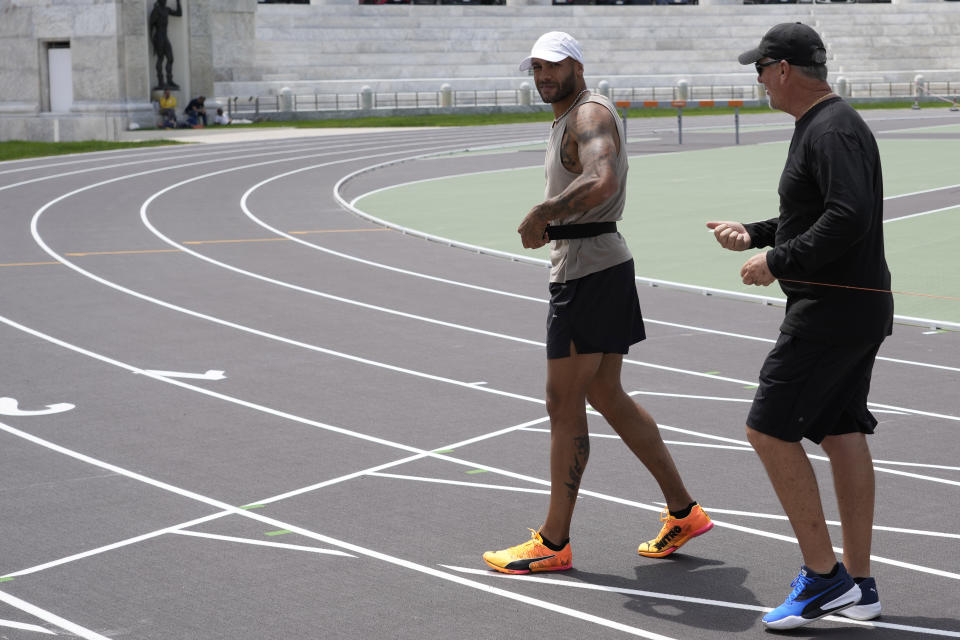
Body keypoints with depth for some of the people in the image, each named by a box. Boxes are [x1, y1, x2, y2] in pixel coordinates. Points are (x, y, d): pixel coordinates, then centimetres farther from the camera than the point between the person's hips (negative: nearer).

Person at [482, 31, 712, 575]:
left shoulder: (590, 113, -14)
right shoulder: (570, 118, 18)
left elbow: (601, 182, -33)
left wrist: (540, 216, -25)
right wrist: (551, 223, 15)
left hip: (588, 271, -11)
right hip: (605, 264, 11)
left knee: (564, 406, -4)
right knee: (606, 397, 15)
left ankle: (553, 544, 3)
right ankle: (683, 512, 20)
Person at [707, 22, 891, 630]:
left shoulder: (832, 130, -17)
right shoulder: (824, 124, 16)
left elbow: (849, 218, -28)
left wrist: (778, 262, -21)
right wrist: (755, 233, 17)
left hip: (831, 307, -10)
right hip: (860, 305, 10)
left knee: (770, 429, -8)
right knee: (842, 432, 11)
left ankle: (823, 576, -4)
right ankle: (858, 586, 16)